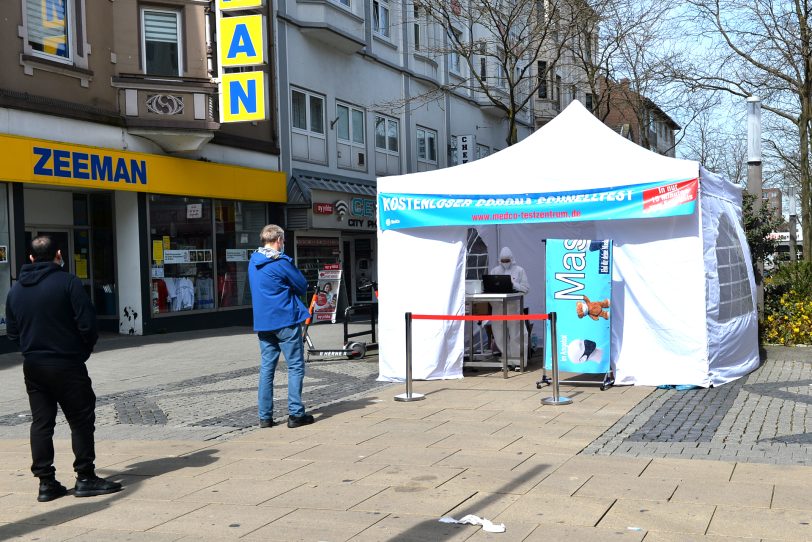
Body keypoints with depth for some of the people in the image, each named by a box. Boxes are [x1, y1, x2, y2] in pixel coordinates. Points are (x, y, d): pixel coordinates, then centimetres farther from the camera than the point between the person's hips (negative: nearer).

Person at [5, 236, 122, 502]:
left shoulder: (15, 290, 8)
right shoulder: (68, 282, -11)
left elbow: (12, 332, 11)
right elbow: (87, 324, -14)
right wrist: (85, 349, 2)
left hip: (32, 365, 6)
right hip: (67, 364, -6)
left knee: (40, 422, 9)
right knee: (81, 420, 3)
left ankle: (46, 482, 11)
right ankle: (85, 478, 5)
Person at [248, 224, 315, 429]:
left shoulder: (253, 262, 10)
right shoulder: (281, 262, -12)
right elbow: (303, 286, -5)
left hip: (262, 322, 7)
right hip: (286, 321, -7)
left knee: (266, 367, 9)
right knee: (295, 367, 1)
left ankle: (265, 416, 9)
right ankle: (296, 414, -2)